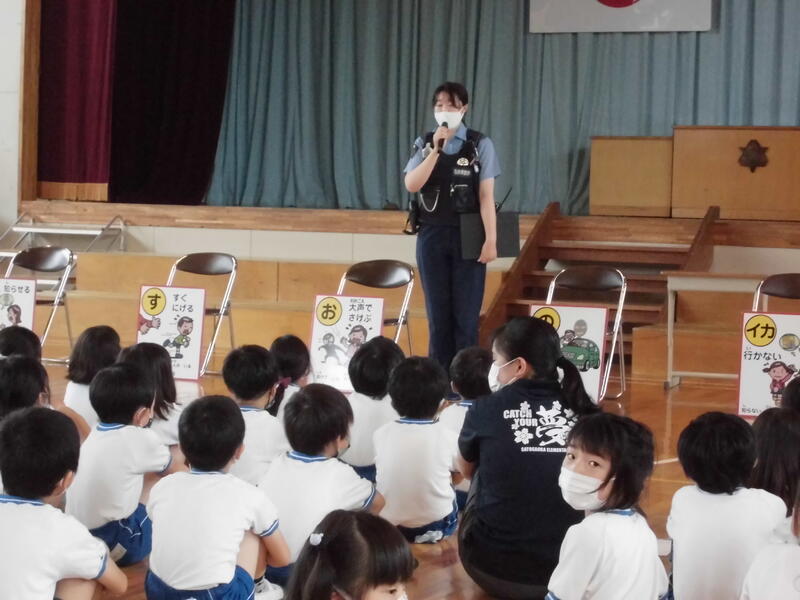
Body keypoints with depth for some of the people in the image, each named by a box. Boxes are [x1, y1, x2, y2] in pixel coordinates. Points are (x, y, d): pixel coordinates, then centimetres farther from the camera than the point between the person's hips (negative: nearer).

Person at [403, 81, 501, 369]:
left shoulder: (480, 144, -2)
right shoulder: (424, 144, 6)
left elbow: (486, 195, -6)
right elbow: (412, 185, -8)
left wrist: (491, 239, -11)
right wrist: (436, 150, -15)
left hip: (467, 235, -2)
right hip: (432, 235, 3)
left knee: (466, 313, -1)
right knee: (437, 312, 7)